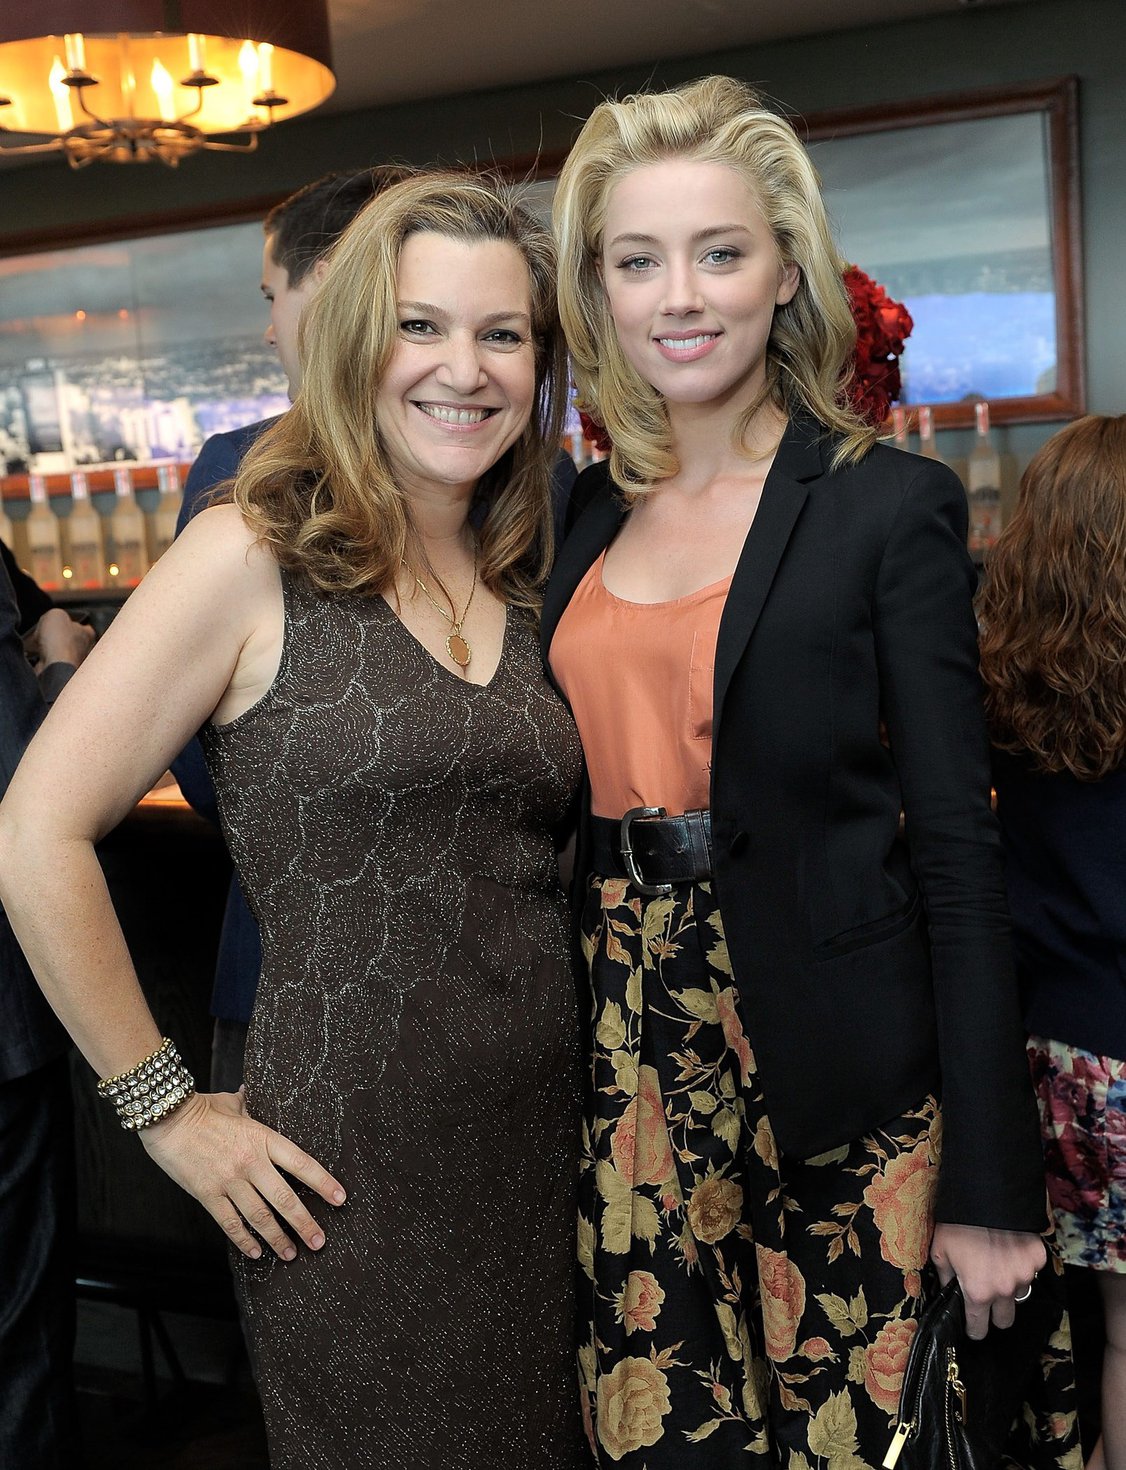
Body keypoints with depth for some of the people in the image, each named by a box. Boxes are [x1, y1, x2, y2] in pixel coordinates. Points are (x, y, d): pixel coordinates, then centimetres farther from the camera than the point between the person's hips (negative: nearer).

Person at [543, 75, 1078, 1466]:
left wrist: (992, 1186, -9)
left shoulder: (891, 505, -7)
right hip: (633, 1054, 4)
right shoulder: (585, 514, 7)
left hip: (838, 1075, -4)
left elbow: (957, 845, -9)